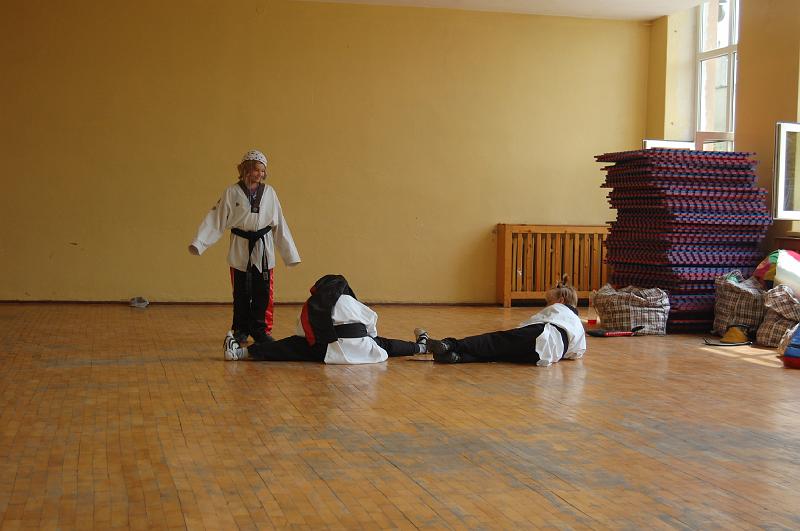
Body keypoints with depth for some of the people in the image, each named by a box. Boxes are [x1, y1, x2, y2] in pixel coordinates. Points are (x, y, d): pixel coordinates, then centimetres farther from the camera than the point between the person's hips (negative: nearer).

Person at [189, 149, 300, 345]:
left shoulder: (269, 193, 3)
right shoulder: (232, 192, -3)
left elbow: (280, 225, 7)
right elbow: (216, 219, -4)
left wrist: (290, 253, 8)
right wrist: (199, 242, -13)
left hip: (263, 248, 1)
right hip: (240, 248, -1)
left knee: (264, 292, 1)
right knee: (241, 293, 7)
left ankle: (260, 330, 14)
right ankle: (240, 330, 21)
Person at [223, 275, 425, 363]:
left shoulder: (310, 306, 12)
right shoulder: (349, 301, 20)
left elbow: (301, 336, 9)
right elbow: (372, 319, 26)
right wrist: (372, 338, 44)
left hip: (332, 351, -2)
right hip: (363, 348, 3)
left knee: (293, 347, -4)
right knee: (384, 344, 28)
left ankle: (242, 352, -17)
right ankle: (421, 346, 43)